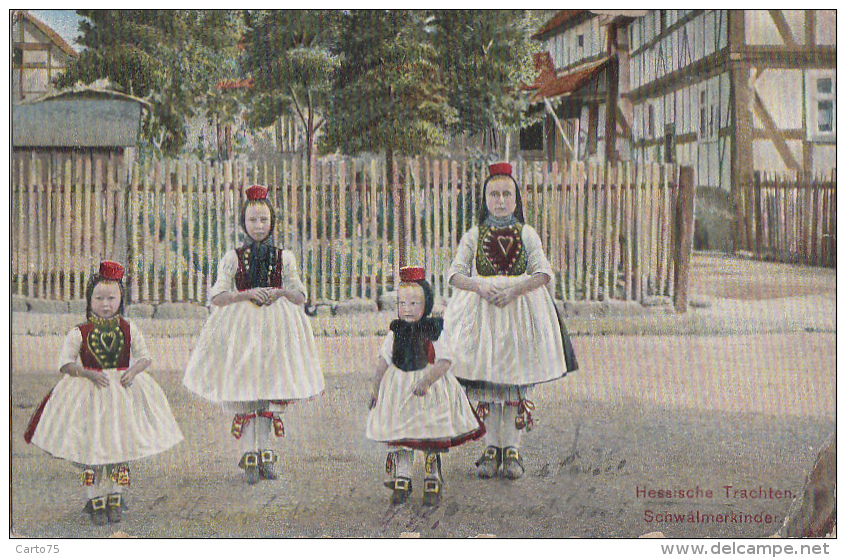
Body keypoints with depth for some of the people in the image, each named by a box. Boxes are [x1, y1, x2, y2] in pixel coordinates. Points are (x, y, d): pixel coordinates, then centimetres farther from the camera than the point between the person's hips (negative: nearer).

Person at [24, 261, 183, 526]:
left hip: (124, 392, 2)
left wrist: (134, 370, -17)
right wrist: (89, 374, -22)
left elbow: (145, 357, 3)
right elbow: (65, 364, -8)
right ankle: (96, 502, 15)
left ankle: (115, 499, 23)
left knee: (120, 446, 8)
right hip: (89, 394, -2)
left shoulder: (129, 330, 2)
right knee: (91, 447, 1)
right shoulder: (78, 333, -4)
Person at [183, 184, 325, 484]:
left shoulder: (284, 257, 9)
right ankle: (249, 457, 0)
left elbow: (300, 296, 10)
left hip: (276, 325, 1)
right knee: (243, 391, -5)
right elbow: (217, 297, 0)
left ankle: (264, 452, 11)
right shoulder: (232, 257, 5)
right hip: (241, 325, -1)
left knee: (270, 390, 1)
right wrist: (247, 294, -14)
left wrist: (279, 292, -10)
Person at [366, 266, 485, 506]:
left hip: (430, 389, -3)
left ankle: (433, 484, 13)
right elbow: (383, 360, 11)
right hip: (398, 389, 3)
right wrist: (375, 386, 10)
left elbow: (444, 362, -12)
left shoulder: (434, 331, -7)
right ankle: (401, 480, 17)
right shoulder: (395, 332, 4)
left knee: (432, 441, 1)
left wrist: (426, 381, -23)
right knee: (400, 439, 5)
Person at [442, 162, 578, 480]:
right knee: (485, 381, 1)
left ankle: (512, 449, 7)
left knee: (516, 380, -1)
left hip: (520, 309, 0)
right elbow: (455, 274, -1)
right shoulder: (473, 236, 7)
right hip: (480, 311, 0)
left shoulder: (527, 234, 7)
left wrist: (514, 290, -20)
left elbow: (543, 272, -4)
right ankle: (491, 448, 11)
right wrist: (480, 287, -21)